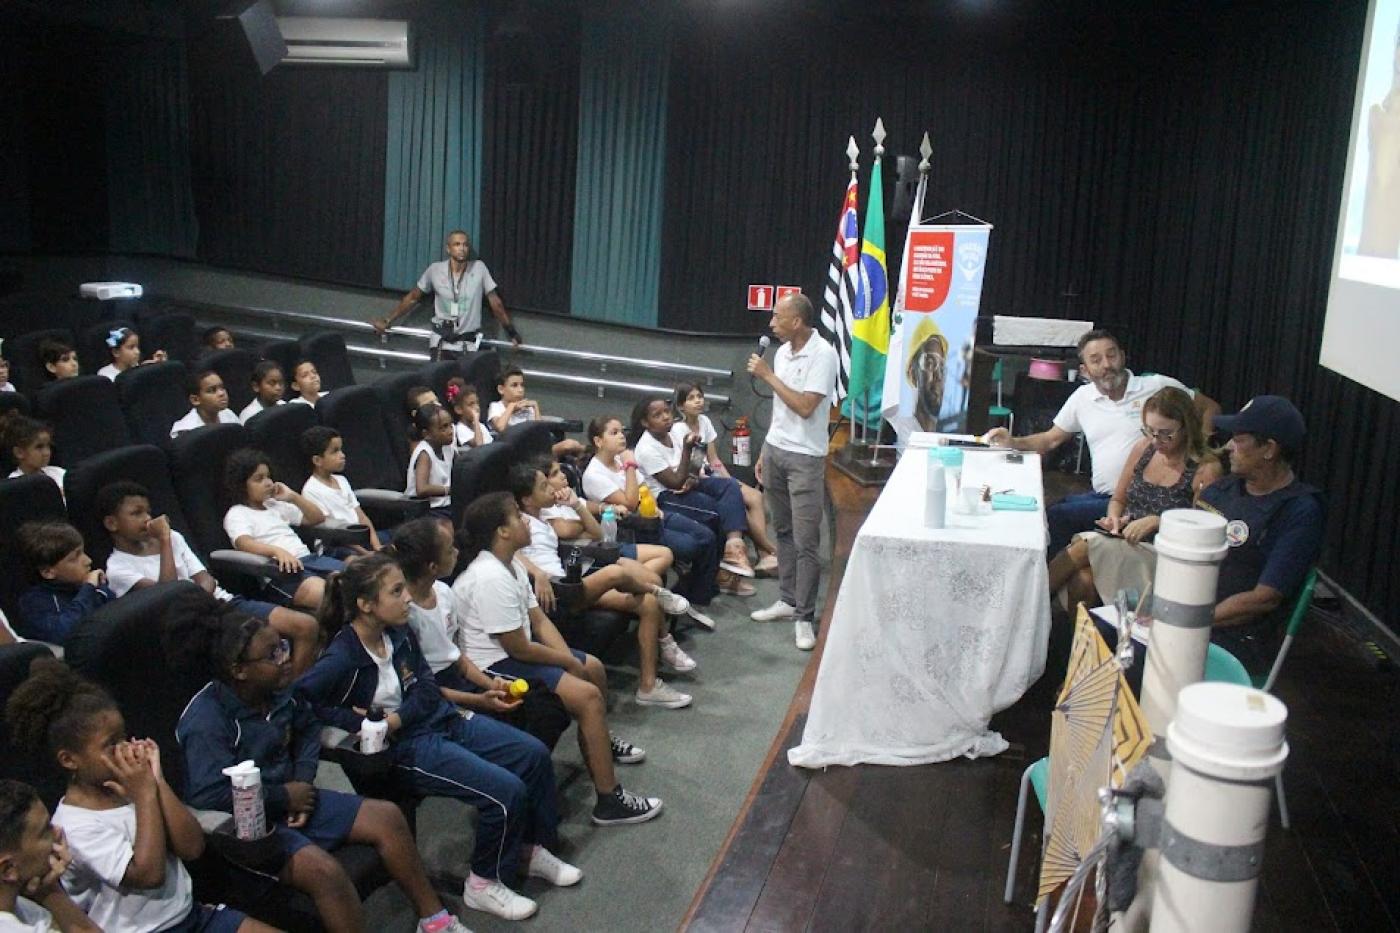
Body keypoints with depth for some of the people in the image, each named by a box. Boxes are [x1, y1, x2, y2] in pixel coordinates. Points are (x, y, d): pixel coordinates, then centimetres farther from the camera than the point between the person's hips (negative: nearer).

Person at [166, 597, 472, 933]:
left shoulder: (277, 692, -3)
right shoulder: (205, 719, -24)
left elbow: (307, 726, 17)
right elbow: (209, 795, -31)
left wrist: (304, 781, 0)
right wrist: (284, 796, -20)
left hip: (287, 800, 8)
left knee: (387, 817, 0)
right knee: (323, 870, -31)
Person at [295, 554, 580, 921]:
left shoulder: (400, 633, -1)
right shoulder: (342, 659, -21)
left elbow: (428, 688, 2)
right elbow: (301, 698, -29)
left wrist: (395, 719, -17)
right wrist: (363, 724, -24)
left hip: (443, 720, 8)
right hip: (406, 746, -8)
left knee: (534, 754, 0)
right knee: (507, 791, -20)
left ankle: (533, 848, 20)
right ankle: (483, 883, 3)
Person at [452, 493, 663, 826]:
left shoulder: (511, 566, 4)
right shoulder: (491, 579, -27)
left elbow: (539, 620, 7)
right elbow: (519, 649, -24)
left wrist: (569, 658, -7)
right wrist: (569, 662, -10)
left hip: (514, 652, 11)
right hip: (495, 667, -11)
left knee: (594, 668, 20)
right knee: (588, 695, -20)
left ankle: (601, 742, 45)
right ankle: (609, 801, -14)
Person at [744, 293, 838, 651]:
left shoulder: (822, 355, -16)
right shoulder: (782, 351, 8)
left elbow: (805, 407, -21)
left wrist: (768, 375, -16)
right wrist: (764, 453, 14)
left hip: (805, 459, -7)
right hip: (775, 450, 8)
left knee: (806, 541, -4)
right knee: (783, 531, 15)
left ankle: (804, 616, 4)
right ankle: (787, 599, 27)